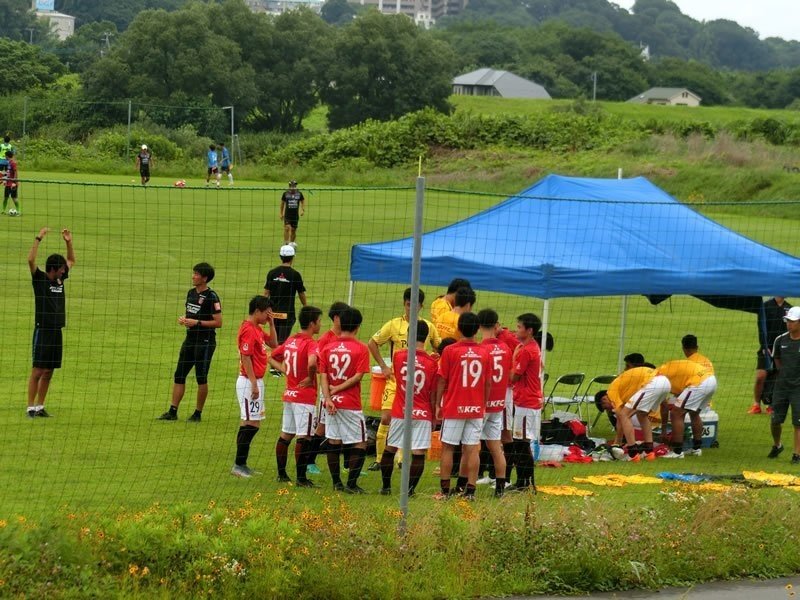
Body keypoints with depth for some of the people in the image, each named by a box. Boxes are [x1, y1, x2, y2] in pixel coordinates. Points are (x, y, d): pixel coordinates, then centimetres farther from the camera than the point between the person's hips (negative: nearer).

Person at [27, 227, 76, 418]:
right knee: (38, 370, -7)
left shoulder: (60, 279, 12)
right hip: (43, 330, -7)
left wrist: (69, 242, 13)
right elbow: (31, 260, -21)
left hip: (57, 331, 7)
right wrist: (38, 238, -25)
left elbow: (72, 261, 26)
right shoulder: (40, 279, -5)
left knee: (49, 371, 7)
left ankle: (40, 407, 12)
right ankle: (31, 407, -5)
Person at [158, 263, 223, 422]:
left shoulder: (211, 297, -13)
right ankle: (172, 412, 10)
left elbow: (218, 322, -15)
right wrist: (183, 319, 3)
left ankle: (198, 414, 11)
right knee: (179, 376, 6)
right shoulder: (191, 293, 11)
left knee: (201, 378, 0)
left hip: (205, 342, -8)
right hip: (190, 340, 8)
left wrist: (197, 322, -19)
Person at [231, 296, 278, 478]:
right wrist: (254, 384, -21)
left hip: (256, 381, 10)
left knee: (250, 424, 11)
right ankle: (239, 465, -7)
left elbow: (273, 343, 24)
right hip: (249, 382, -10)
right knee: (251, 424, -9)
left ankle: (241, 464, 15)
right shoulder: (248, 330, -16)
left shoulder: (257, 329, 13)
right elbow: (246, 358, -20)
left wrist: (271, 323, 11)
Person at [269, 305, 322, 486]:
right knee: (304, 437, -5)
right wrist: (310, 378, -18)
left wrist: (286, 371, 10)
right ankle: (301, 478, -4)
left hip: (289, 395, 8)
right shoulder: (310, 344, -16)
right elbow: (312, 363, -35)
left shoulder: (290, 341, 9)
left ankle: (281, 473, 21)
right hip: (305, 397, -8)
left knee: (286, 434, 14)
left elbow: (272, 358, 19)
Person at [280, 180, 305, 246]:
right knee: (287, 228, -17)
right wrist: (281, 214, 10)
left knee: (293, 230, 7)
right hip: (287, 215, -2)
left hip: (295, 215, 2)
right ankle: (286, 243, -17)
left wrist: (303, 210, 0)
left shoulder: (299, 194, 1)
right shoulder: (285, 193, -2)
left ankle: (292, 243, 22)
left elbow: (303, 201, 15)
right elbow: (282, 203, 9)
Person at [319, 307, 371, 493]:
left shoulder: (327, 348, 5)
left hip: (332, 403, 4)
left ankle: (336, 483, 13)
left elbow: (323, 377, -2)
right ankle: (351, 484, -2)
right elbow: (358, 376, -13)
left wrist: (328, 398, -7)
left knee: (333, 443, 10)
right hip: (351, 404, -4)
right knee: (360, 444, 3)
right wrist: (338, 389, -8)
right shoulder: (361, 348, -5)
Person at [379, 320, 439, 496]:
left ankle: (386, 486, 21)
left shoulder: (398, 356, -4)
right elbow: (433, 394, -3)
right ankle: (410, 488, -8)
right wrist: (435, 416, 8)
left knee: (389, 449, 15)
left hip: (400, 412, 2)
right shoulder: (432, 363, -8)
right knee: (418, 453, -2)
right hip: (422, 414, -2)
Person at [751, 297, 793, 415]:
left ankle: (773, 405, 15)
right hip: (767, 348, -3)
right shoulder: (766, 306, -3)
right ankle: (756, 405, 1)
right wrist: (764, 347, -13)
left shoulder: (789, 308, 8)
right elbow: (761, 328, -6)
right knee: (760, 376, -11)